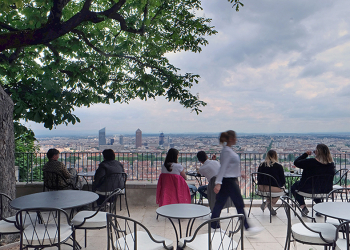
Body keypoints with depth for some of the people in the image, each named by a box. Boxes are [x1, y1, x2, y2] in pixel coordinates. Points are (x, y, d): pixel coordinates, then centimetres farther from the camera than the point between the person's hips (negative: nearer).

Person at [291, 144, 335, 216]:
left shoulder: (311, 162, -26)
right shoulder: (331, 164, -9)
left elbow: (296, 162, -16)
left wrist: (305, 154, -6)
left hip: (308, 189, -5)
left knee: (294, 186, 24)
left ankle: (303, 207, 13)